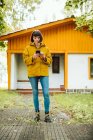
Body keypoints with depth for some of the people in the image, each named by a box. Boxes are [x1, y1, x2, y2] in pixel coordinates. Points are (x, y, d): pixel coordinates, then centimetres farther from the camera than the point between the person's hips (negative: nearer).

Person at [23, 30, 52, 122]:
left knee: (46, 93, -8)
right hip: (32, 73, 0)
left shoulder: (45, 48, 8)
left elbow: (50, 61, 6)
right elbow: (26, 60, -1)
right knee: (35, 93, 7)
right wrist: (33, 57, -18)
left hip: (44, 73, 0)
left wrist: (44, 57, -14)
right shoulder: (28, 48, 6)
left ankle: (47, 114, 1)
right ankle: (37, 113, 20)